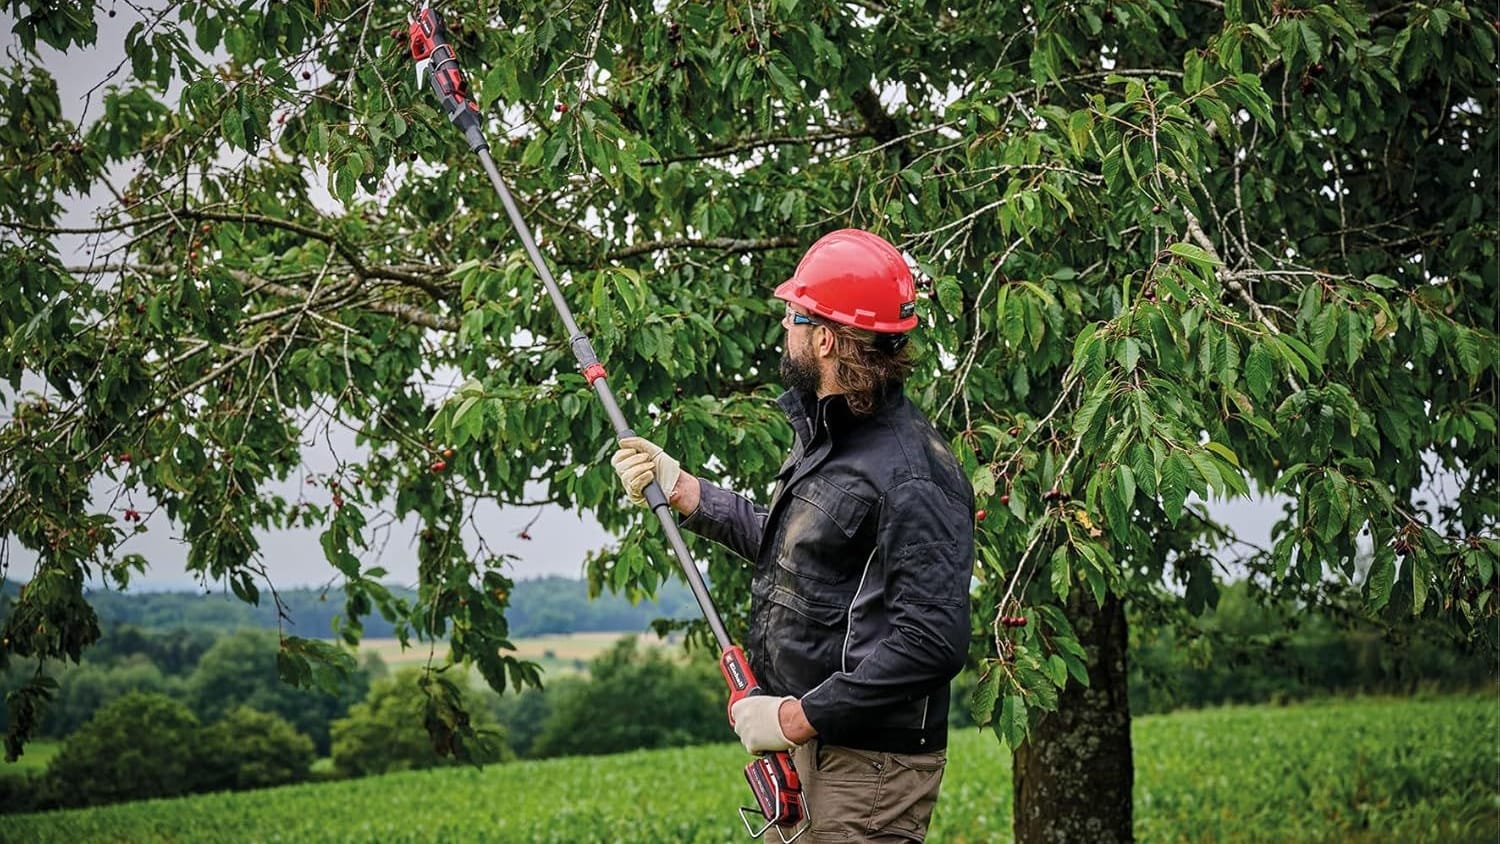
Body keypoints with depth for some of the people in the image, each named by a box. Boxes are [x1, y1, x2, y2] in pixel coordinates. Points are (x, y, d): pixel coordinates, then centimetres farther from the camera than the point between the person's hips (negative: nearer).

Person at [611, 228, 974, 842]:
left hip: (871, 768, -10)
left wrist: (798, 718, -24)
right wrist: (679, 488, 21)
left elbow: (933, 643, -28)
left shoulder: (912, 477, -22)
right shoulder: (826, 435, 9)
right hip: (813, 747, 10)